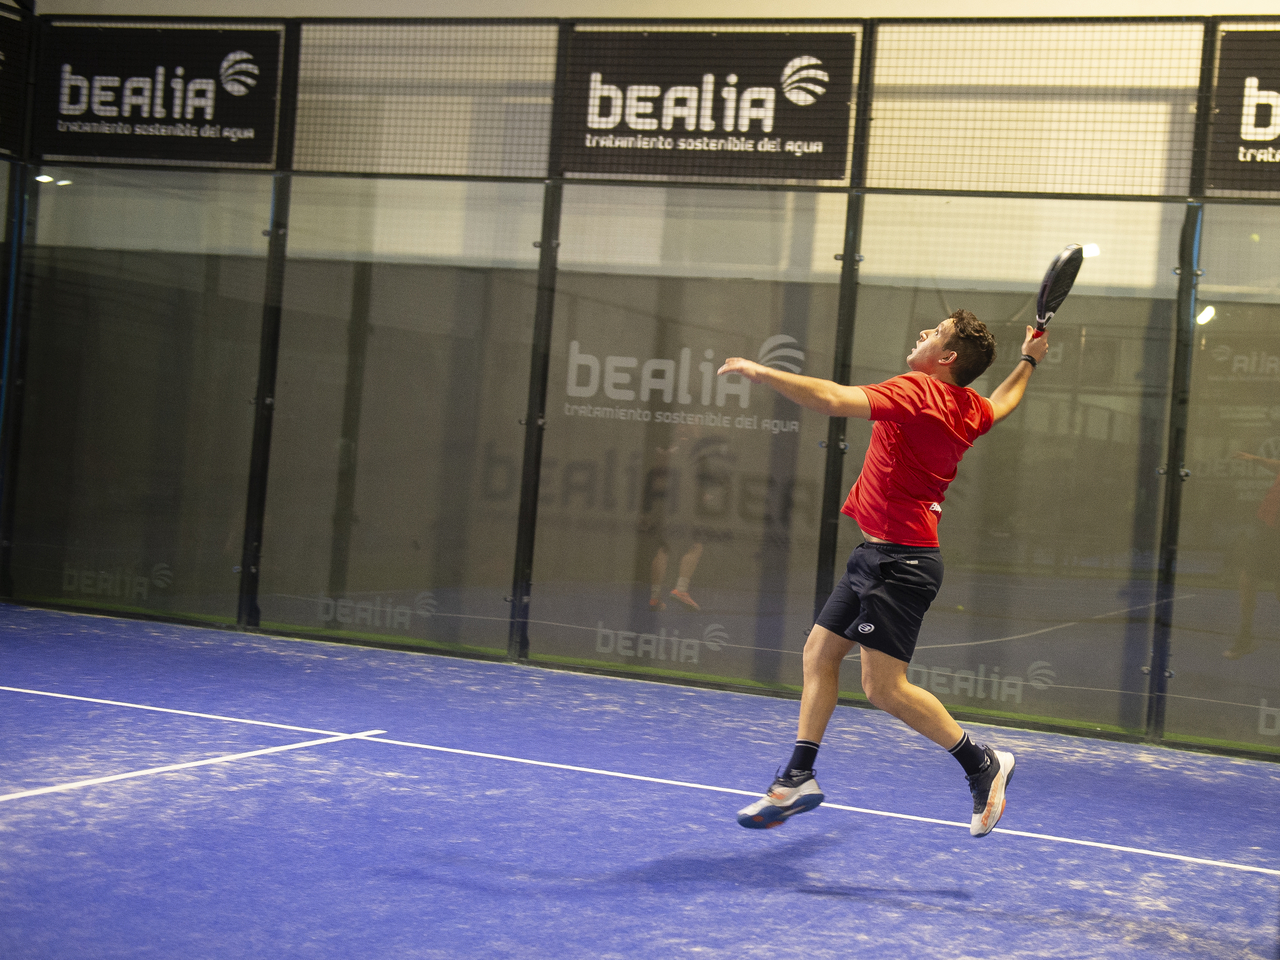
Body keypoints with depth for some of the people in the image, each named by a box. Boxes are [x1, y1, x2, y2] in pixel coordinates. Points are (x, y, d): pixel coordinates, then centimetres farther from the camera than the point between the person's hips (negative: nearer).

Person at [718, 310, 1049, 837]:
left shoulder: (917, 391, -17)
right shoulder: (969, 408, 9)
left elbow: (834, 399, -28)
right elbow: (1003, 403, 33)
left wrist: (762, 373, -24)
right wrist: (1028, 361, 47)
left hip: (900, 560, -10)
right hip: (878, 555, 10)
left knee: (884, 687, -9)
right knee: (819, 652, 11)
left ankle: (982, 763, 4)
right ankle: (798, 778, 16)